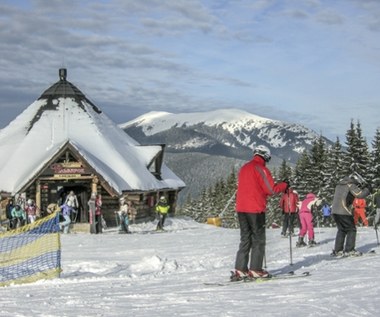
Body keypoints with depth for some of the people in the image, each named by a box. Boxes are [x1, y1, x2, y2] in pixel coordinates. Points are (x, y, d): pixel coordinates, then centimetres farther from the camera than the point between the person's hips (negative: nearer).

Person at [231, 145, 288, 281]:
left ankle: (240, 270, 6)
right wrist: (284, 185, 3)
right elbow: (271, 189, -12)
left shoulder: (244, 168, 16)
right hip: (255, 209, -7)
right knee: (258, 240, 1)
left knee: (245, 239, 11)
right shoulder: (261, 168, -10)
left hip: (241, 208, 7)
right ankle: (255, 270, -2)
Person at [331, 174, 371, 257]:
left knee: (341, 230, 19)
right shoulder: (351, 185, -5)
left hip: (334, 211, 8)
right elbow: (360, 194, -15)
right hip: (344, 212, -8)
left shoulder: (339, 185, 21)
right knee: (351, 229, 4)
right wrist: (367, 190, 3)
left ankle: (337, 250, 17)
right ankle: (349, 250, -1)